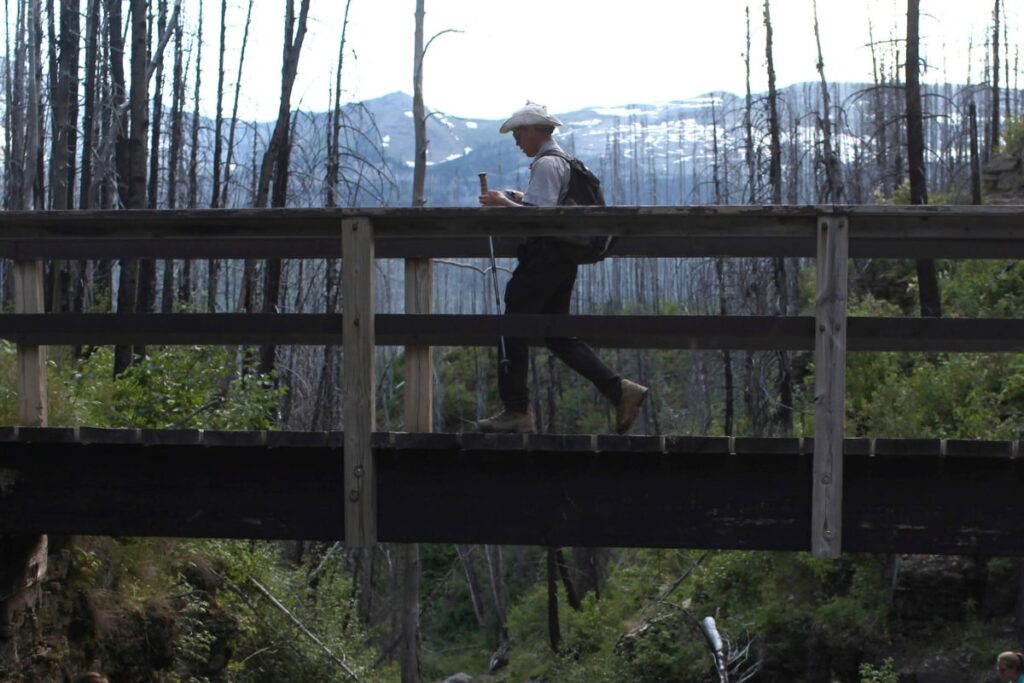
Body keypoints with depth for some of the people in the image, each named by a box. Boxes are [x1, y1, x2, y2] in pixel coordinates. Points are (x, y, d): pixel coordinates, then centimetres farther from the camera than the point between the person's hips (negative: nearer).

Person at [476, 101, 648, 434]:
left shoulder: (546, 164, -13)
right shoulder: (562, 161, 19)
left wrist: (503, 203, -12)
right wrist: (518, 198, 19)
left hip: (543, 257, -10)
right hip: (562, 260, 10)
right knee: (557, 334, 11)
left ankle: (516, 411, -1)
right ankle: (620, 391, 3)